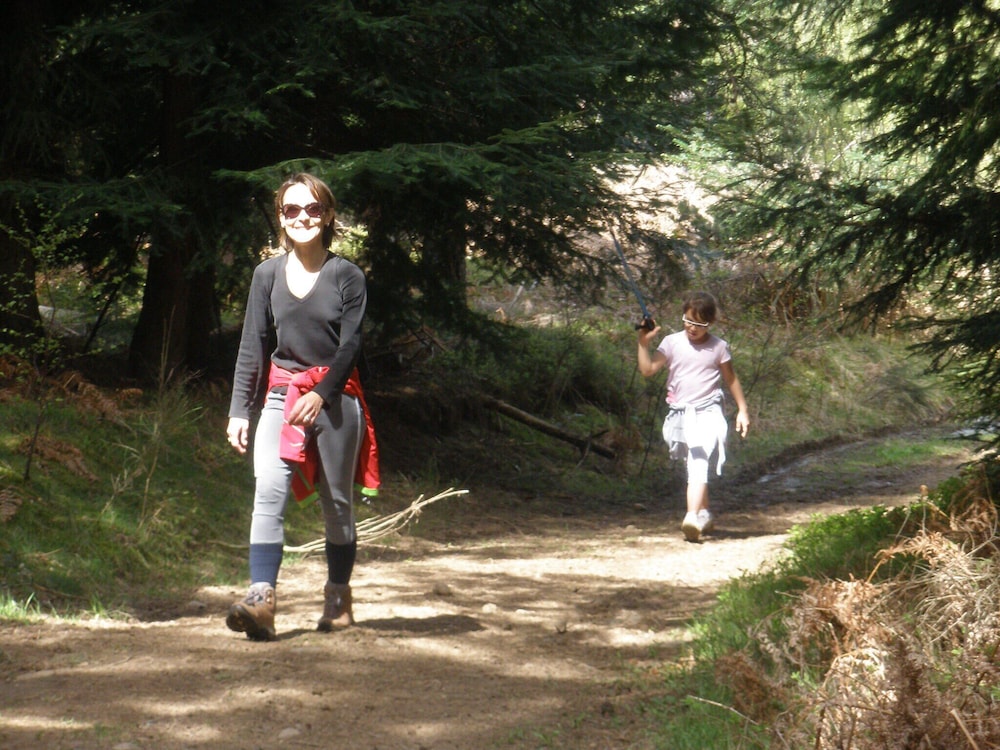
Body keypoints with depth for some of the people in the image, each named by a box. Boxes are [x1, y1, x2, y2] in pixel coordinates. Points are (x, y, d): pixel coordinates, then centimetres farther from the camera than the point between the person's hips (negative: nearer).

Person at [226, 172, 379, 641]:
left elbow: (351, 344, -7)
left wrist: (321, 394, -21)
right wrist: (239, 410, 2)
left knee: (337, 503, 8)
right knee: (268, 495, -16)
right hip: (281, 396, 1)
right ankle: (261, 601, -27)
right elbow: (252, 346, 8)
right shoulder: (267, 275, 6)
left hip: (335, 399, -1)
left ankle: (339, 599, 22)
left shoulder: (347, 276, -1)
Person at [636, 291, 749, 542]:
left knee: (699, 464, -19)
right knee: (694, 466, 15)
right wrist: (644, 342, -13)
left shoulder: (719, 347, 0)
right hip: (680, 414, 3)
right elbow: (648, 370, -3)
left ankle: (692, 517, -30)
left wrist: (742, 410, 10)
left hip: (707, 411, -3)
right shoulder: (672, 343, 2)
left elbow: (731, 379, 11)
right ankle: (705, 514, 31)